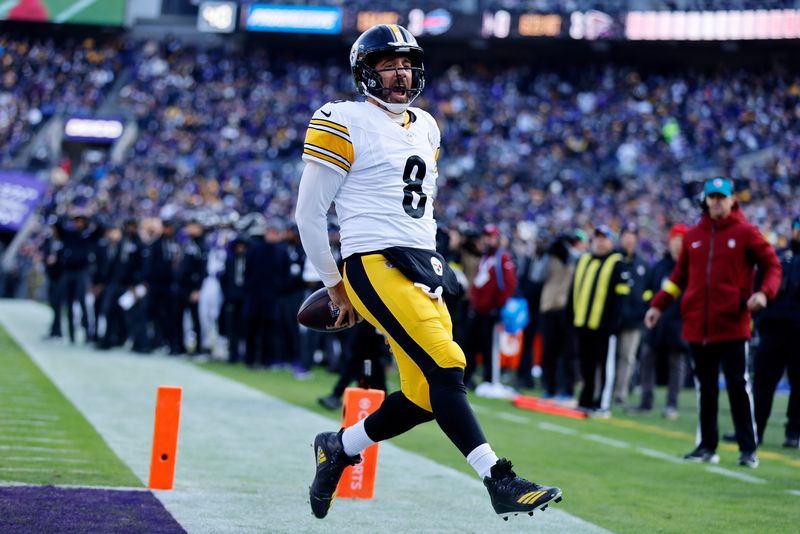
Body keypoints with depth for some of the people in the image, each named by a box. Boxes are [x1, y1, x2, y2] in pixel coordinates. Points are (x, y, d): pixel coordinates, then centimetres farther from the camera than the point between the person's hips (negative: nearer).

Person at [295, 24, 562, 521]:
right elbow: (309, 213, 0)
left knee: (424, 398, 1)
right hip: (375, 267, -8)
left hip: (423, 269, 8)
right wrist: (335, 283, 6)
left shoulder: (425, 128, 19)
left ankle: (338, 447, 24)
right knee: (445, 368, -20)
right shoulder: (345, 125, -3)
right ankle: (500, 481, -22)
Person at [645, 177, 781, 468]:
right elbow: (679, 275, 19)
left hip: (732, 325, -4)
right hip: (697, 324, 4)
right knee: (705, 388, 9)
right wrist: (658, 305, 12)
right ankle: (707, 446, 15)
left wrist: (764, 292, -18)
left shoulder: (746, 233, 0)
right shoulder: (693, 235, 12)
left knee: (738, 386, -4)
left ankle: (748, 449, -1)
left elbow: (772, 265, -1)